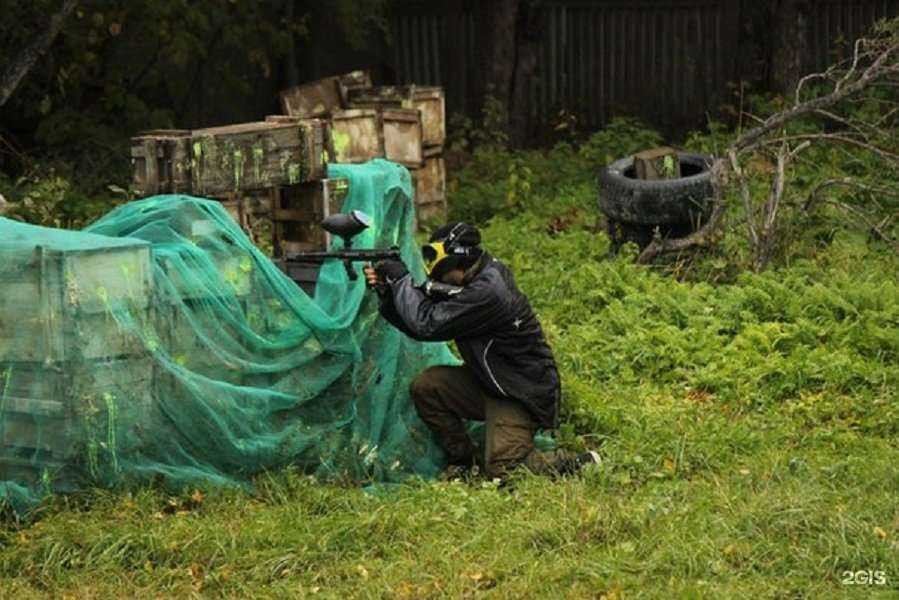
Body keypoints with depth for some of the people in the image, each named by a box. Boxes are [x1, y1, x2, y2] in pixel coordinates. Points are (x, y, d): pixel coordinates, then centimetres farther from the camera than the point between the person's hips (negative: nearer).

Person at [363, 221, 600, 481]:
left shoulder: (487, 292, -27)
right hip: (488, 384, 9)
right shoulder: (468, 282, 3)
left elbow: (427, 324, -28)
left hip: (521, 395, -9)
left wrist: (401, 279, -18)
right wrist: (387, 291, -8)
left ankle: (579, 464, 2)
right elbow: (419, 327, 4)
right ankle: (464, 462, 9)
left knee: (502, 470, -19)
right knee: (425, 386, -5)